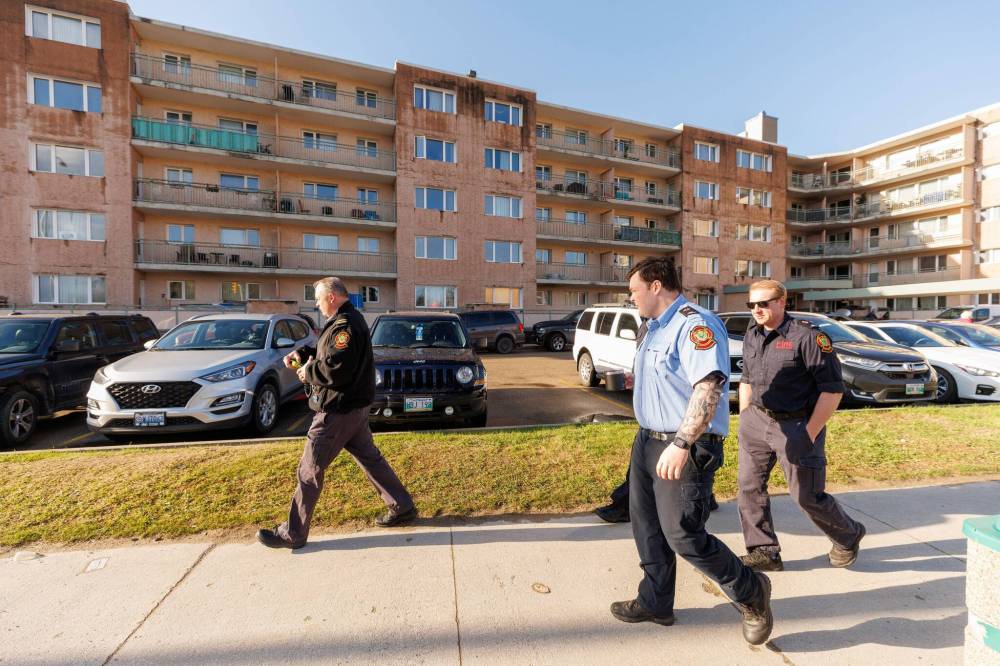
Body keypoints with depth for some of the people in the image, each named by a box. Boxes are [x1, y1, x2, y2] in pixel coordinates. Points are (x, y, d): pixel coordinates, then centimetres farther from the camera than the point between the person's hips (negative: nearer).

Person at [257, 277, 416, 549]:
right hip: (354, 407, 10)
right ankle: (402, 507, 25)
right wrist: (302, 354, 10)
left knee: (309, 470, 3)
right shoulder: (351, 319, 13)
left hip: (338, 410, -10)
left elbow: (335, 369, -28)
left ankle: (292, 534, 19)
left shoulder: (344, 325, -20)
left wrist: (308, 372, -11)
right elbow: (331, 353, 23)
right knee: (370, 457, 16)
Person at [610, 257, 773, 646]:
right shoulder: (657, 327, 13)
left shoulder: (694, 324, -17)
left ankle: (750, 591, 27)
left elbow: (709, 388, -29)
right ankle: (655, 603, 34)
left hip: (686, 448, -9)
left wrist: (681, 444, -33)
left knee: (683, 536, -1)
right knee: (646, 525, 16)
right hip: (648, 440, 9)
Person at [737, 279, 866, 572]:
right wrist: (744, 418, 12)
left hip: (796, 425, -6)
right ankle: (764, 552, 21)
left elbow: (833, 388, -13)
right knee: (749, 485, 5)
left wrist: (810, 433, -15)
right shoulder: (752, 336, 7)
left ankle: (849, 537, 39)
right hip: (756, 421, 6)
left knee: (806, 496, 7)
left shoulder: (807, 336, -14)